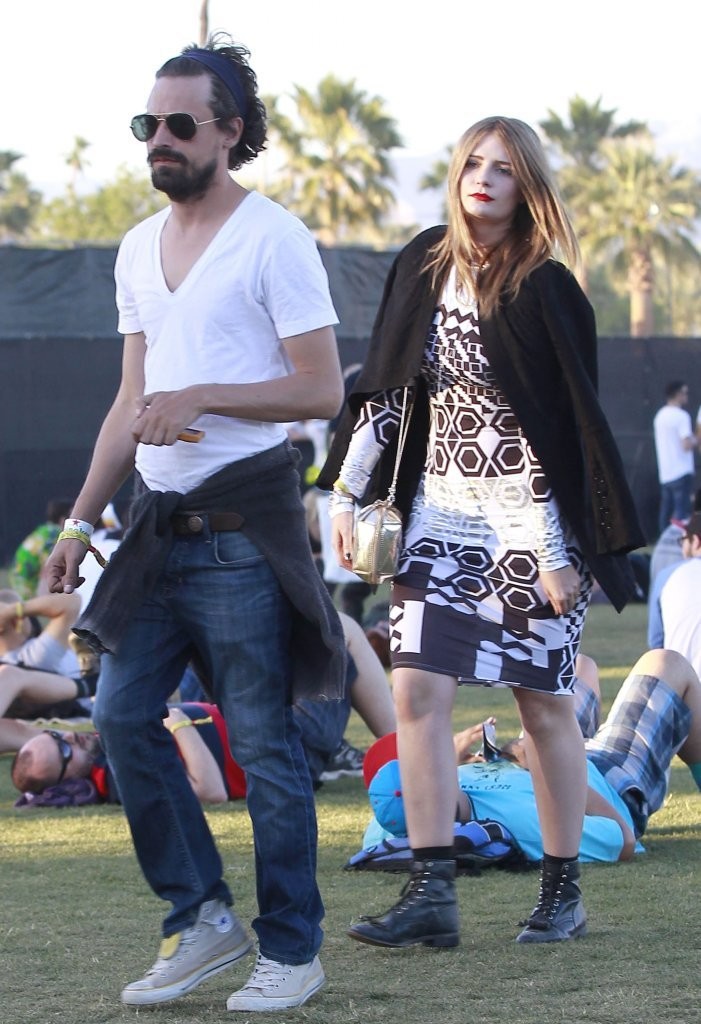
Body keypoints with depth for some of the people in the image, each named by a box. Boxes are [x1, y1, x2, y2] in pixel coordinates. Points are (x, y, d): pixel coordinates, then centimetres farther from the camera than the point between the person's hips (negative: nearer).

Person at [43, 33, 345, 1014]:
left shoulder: (274, 239, -7)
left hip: (242, 524, -7)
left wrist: (199, 399, -17)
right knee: (123, 714, 5)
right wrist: (83, 519, 16)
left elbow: (322, 389, -10)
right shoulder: (139, 249, 15)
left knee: (263, 740, -3)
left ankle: (292, 950, 6)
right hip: (160, 520, 7)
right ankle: (202, 915, 16)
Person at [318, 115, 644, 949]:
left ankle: (563, 889, 15)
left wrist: (561, 552, -14)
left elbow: (571, 422, -10)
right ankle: (432, 895, -5)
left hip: (530, 517, -5)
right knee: (416, 693, -6)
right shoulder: (423, 266, 6)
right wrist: (346, 493, 9)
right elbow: (385, 386, 13)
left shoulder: (543, 290, -9)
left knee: (544, 704, 3)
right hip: (439, 512, 5)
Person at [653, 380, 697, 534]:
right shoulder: (681, 416, -13)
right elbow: (687, 446, -21)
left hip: (664, 474, 8)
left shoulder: (660, 416, 13)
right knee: (682, 512, -7)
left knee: (666, 512, 10)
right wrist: (694, 440, 0)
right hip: (682, 472, -8)